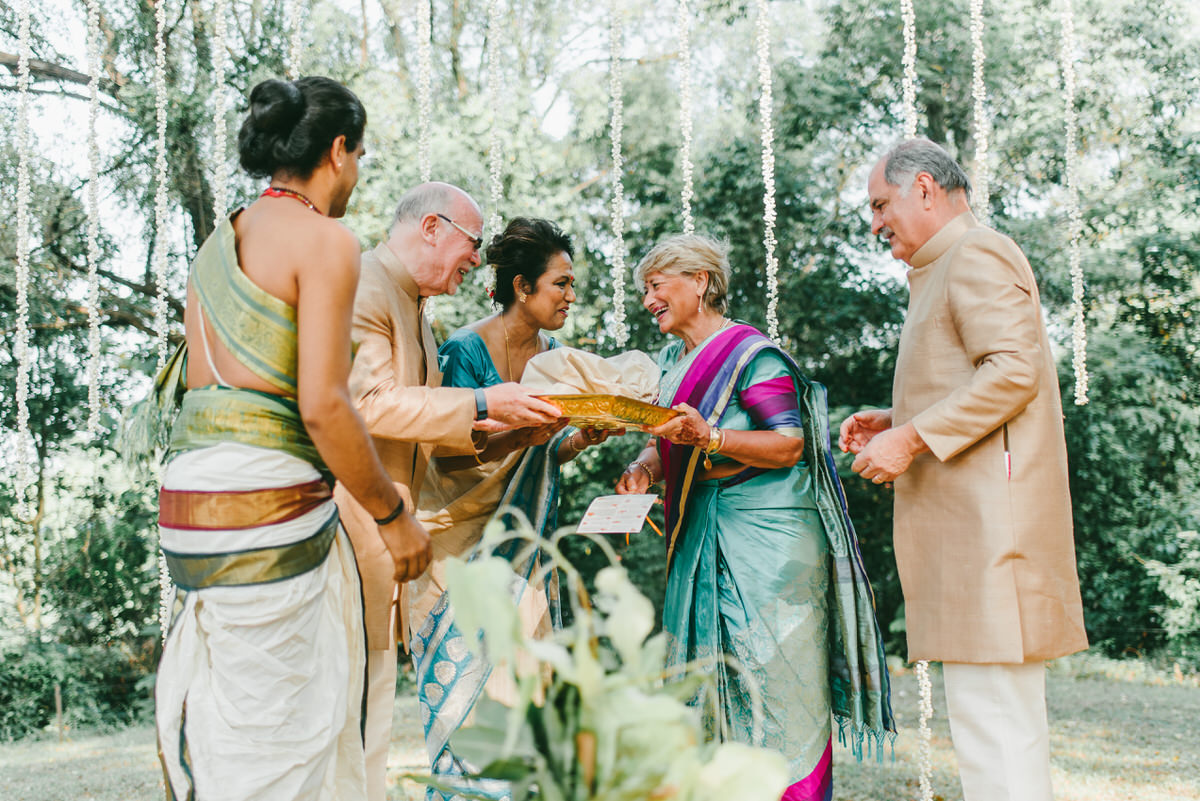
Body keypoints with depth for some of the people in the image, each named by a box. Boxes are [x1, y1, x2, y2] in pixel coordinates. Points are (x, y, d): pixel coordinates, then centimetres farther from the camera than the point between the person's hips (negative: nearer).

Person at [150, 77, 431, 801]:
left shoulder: (221, 242, 18)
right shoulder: (326, 240, -7)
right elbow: (322, 406, -15)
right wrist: (393, 514, -3)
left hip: (191, 497, 8)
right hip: (266, 506, -8)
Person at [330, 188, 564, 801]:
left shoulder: (414, 309, 22)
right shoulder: (362, 289, -10)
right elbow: (370, 403, -20)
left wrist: (501, 424, 7)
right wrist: (480, 404, -20)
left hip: (383, 526, 10)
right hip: (347, 516, -10)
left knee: (371, 699, 11)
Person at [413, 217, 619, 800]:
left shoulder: (551, 356, 7)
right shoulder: (466, 351, -13)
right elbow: (448, 456, -17)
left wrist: (579, 439, -8)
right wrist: (518, 435, -29)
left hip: (526, 546, 6)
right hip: (467, 547, -6)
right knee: (467, 686, -4)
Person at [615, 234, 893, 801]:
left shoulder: (751, 353, -10)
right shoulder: (672, 359, 15)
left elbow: (791, 445, -15)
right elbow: (665, 441, 16)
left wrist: (711, 438, -27)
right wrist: (645, 469, -6)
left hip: (767, 537, -8)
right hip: (701, 537, 8)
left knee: (771, 678, -5)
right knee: (710, 684, 8)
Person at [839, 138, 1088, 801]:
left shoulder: (976, 255, -6)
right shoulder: (944, 270, 26)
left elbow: (1013, 372, -19)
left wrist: (913, 437, -18)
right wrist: (898, 421, 17)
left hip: (986, 516, -11)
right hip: (967, 523, 11)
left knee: (992, 727, -11)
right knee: (1011, 723, 14)